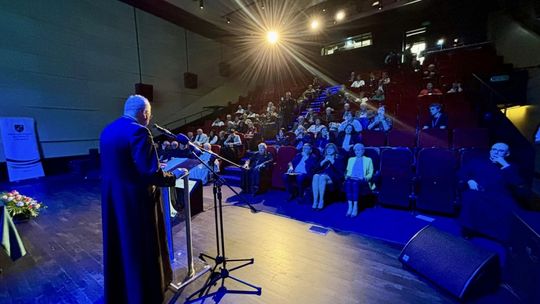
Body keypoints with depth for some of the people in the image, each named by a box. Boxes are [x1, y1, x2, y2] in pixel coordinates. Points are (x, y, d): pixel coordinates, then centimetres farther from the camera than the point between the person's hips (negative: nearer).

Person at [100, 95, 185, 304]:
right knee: (141, 248, 11)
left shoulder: (107, 130, 7)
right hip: (136, 200, -9)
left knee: (118, 245, 24)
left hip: (112, 199, 9)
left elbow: (120, 165, 13)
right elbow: (151, 174, -27)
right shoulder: (138, 132, -21)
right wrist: (173, 176, -9)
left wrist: (158, 170, 17)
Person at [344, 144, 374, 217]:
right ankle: (350, 206, -37)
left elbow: (370, 173, 10)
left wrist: (366, 177, -11)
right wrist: (347, 175, -3)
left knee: (355, 183, -38)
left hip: (362, 181, -2)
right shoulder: (351, 159, 28)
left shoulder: (368, 160, 19)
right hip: (351, 179, 2)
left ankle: (355, 207, -38)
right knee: (348, 182, -35)